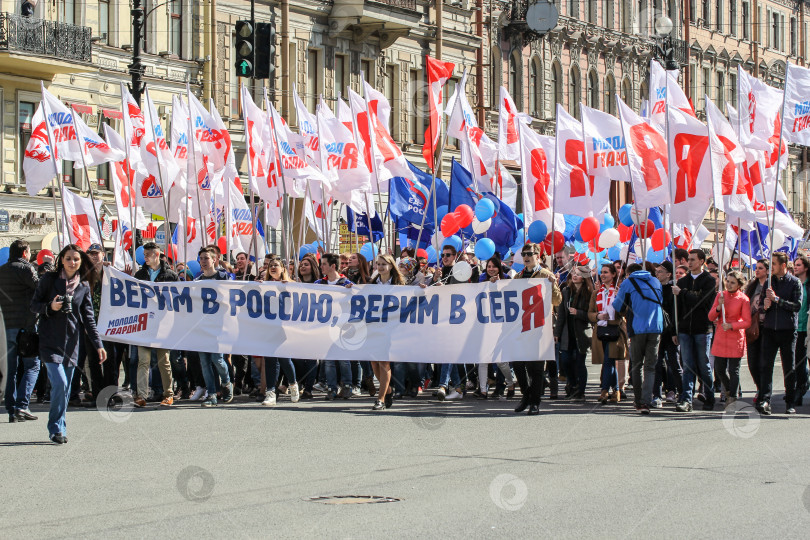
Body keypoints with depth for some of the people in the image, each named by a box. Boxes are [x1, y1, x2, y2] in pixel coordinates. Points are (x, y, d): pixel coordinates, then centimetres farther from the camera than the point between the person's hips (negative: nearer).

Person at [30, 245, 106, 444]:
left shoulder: (84, 285, 6)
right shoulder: (49, 279, -2)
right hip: (50, 341, -3)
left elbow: (88, 317, 7)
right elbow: (34, 304, 3)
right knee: (59, 383, -16)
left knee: (66, 389, 6)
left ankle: (58, 428, 19)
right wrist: (50, 307, -18)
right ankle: (56, 428, -2)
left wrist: (98, 344, 1)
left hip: (71, 342, 3)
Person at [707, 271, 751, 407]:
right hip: (720, 338, 4)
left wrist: (731, 325, -19)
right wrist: (718, 307, -13)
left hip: (736, 338, -4)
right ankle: (729, 389, 32)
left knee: (733, 370, -3)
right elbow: (711, 317, 5)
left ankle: (732, 397, 6)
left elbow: (747, 322, -7)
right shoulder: (720, 296, 7)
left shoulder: (743, 299, -5)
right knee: (719, 368, 7)